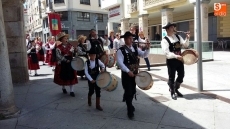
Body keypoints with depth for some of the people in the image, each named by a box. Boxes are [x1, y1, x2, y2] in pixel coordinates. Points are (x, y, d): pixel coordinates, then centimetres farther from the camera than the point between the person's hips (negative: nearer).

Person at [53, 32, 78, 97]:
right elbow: (58, 56, -14)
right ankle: (63, 88, 34)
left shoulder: (70, 45, 5)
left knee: (71, 76, 0)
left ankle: (71, 91, 6)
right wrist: (66, 60, -21)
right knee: (63, 76, 10)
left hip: (70, 63, 2)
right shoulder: (59, 47, -6)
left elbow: (73, 53, 7)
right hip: (62, 64, -2)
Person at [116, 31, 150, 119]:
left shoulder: (135, 48, 5)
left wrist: (147, 49, -19)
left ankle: (129, 104, 44)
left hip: (135, 72, 6)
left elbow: (144, 55, 0)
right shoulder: (121, 50, -13)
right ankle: (130, 111, 13)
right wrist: (128, 71, -27)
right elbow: (120, 63, -21)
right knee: (128, 92, -2)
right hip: (126, 73, -6)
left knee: (133, 91, 18)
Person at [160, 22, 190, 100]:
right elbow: (167, 53, -22)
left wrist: (187, 39, -11)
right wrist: (176, 56, -31)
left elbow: (185, 45, 6)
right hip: (171, 61, -6)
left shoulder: (178, 37, 7)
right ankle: (172, 92, 26)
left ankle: (176, 89, 38)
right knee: (172, 77, 5)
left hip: (179, 59, 6)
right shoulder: (165, 40, -14)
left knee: (181, 75, 15)